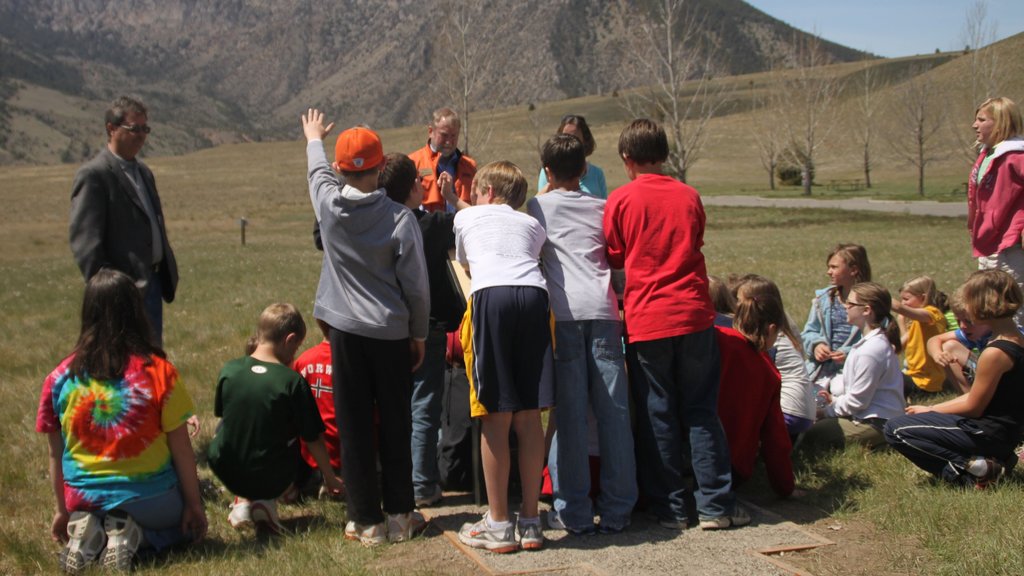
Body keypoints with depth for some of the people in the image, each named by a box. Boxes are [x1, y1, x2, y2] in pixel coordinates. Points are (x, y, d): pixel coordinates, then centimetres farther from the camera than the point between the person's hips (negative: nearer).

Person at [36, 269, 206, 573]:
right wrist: (194, 505, 6)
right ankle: (132, 534, -4)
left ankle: (86, 530, 1)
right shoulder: (158, 371, -13)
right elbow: (181, 448, -7)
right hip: (150, 498, -3)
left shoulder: (60, 377, -4)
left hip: (84, 501, 3)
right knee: (186, 524, 28)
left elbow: (56, 454, 4)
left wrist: (63, 510, 20)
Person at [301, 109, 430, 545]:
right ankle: (400, 515, 18)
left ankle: (366, 521, 11)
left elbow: (318, 172, 20)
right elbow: (416, 285, -7)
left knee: (353, 427, 6)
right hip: (391, 332, -1)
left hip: (345, 330, 1)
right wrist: (419, 333, 8)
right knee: (395, 425, 10)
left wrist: (313, 139, 41)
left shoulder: (329, 206, -5)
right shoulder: (400, 218, -10)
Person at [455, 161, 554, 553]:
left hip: (490, 296, -3)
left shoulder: (466, 216, 28)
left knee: (495, 416, -1)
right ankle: (530, 521, 12)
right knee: (528, 416, 6)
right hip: (535, 295, 3)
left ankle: (499, 524, 5)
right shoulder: (533, 225, 32)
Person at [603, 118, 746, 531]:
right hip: (693, 314, 2)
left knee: (657, 416, 6)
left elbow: (613, 258, 5)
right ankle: (716, 505, 9)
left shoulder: (621, 200, -2)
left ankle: (669, 508, 11)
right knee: (701, 412, 8)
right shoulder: (689, 196, 6)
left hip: (646, 321, -2)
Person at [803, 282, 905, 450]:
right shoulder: (879, 341, 10)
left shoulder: (870, 351, -23)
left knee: (810, 436, -15)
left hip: (876, 424, -10)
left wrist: (826, 411, -8)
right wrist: (835, 398, 8)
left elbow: (858, 400, -19)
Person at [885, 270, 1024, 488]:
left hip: (988, 435, -10)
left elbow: (973, 407, -16)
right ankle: (990, 460, 10)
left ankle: (965, 469, -13)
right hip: (1003, 432, 10)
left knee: (896, 430, -11)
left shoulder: (995, 353, -24)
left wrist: (930, 411, -1)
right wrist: (933, 409, 10)